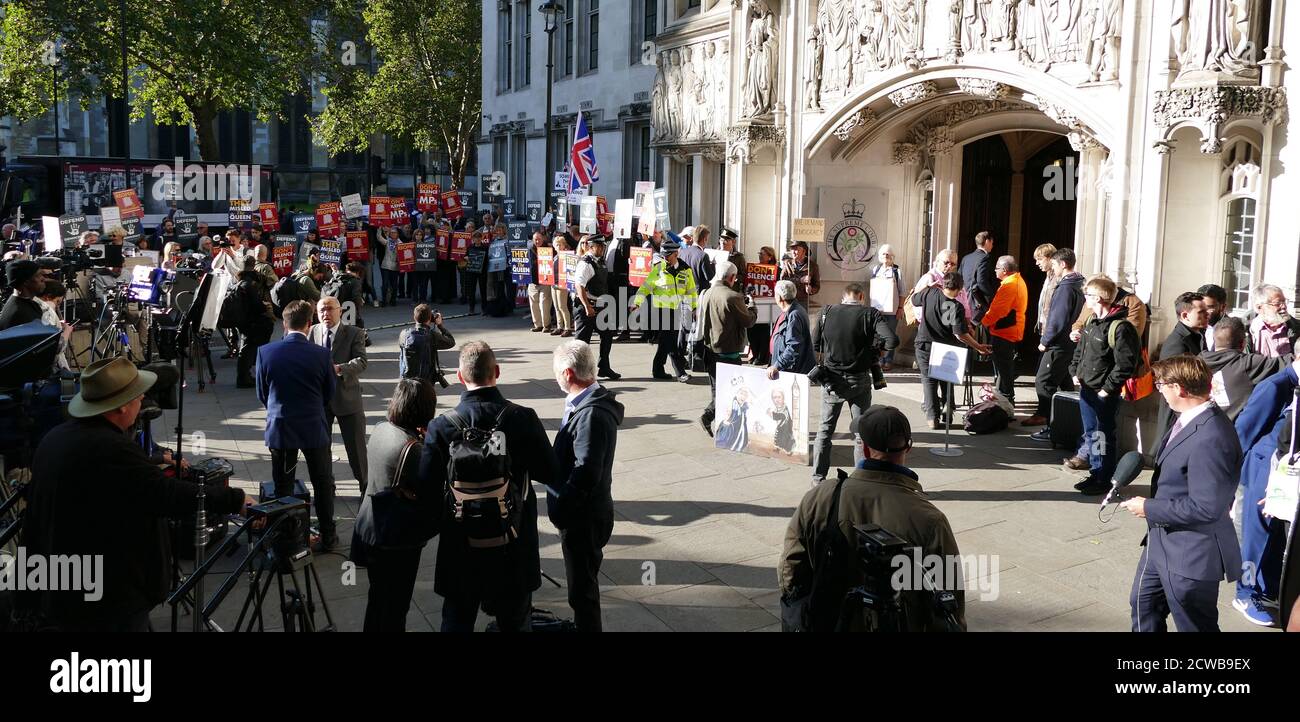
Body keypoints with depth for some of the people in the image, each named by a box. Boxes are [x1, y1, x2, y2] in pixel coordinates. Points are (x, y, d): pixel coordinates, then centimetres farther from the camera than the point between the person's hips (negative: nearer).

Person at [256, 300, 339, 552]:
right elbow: (329, 395, 0)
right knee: (323, 484, 14)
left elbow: (262, 393, 2)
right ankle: (327, 536, 22)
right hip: (314, 427, -1)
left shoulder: (265, 352, -10)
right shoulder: (321, 355, -13)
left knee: (283, 487, 12)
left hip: (279, 428, 1)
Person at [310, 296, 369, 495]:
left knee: (356, 445, 4)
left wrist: (339, 369, -34)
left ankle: (366, 485, 20)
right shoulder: (312, 333, 1)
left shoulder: (354, 333, -7)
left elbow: (362, 361, -18)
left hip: (347, 397, -3)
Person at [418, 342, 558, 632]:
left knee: (457, 620, 19)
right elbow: (551, 475, -9)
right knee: (516, 621, 18)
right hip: (515, 543, 0)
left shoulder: (441, 427, -16)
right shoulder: (524, 418, -15)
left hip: (461, 543, 0)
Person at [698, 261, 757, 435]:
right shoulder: (733, 297, -19)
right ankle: (709, 415, -8)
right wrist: (751, 305, 10)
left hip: (710, 348, 8)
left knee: (716, 387, 17)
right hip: (728, 351, -8)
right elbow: (749, 320, -11)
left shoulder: (706, 295, 5)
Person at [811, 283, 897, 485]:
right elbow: (892, 340, -20)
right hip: (859, 380, -2)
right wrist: (875, 354, -3)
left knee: (825, 429, 14)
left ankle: (818, 478, 18)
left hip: (832, 379, 2)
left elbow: (815, 346, 1)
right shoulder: (870, 314, -9)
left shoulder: (827, 313, -2)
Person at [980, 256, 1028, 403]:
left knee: (1002, 369, -5)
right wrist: (988, 316, 9)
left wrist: (984, 321, -9)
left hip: (1003, 333, -11)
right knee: (1007, 368, 17)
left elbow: (996, 310, -22)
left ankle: (1005, 399, -1)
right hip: (1013, 332, 11)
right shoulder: (1019, 281, 13)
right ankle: (1007, 399, 25)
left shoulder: (1009, 285, -20)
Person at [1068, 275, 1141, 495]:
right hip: (1086, 388, 9)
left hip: (1104, 394, -9)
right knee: (1090, 433, 16)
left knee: (1103, 436, 0)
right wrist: (1075, 371, 10)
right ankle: (1095, 473, 28)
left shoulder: (1120, 327, -19)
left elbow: (1126, 363, -20)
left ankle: (1104, 479, 10)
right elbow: (1080, 350, 22)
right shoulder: (1092, 322, 9)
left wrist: (1109, 388, -17)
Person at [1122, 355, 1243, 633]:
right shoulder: (1192, 420, 1)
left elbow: (1205, 508, -29)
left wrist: (1150, 508, -19)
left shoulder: (1210, 439, -30)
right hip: (1163, 542, 10)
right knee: (1143, 604, 26)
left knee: (1195, 626, 9)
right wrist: (1151, 505, 6)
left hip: (1190, 555, -10)